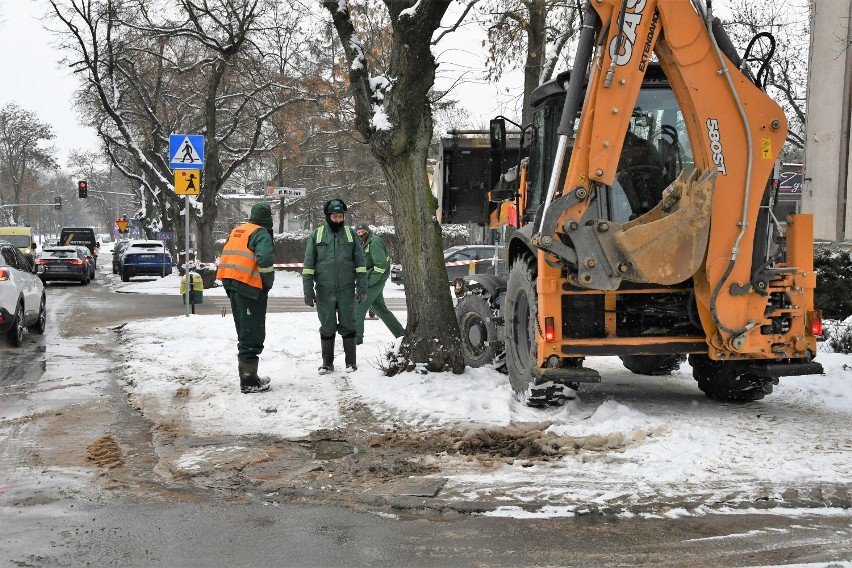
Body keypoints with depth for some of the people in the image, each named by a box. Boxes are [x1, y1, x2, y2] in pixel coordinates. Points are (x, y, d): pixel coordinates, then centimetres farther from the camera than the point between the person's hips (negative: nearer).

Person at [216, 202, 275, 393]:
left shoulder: (236, 232, 17)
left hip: (232, 286, 9)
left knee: (244, 333, 18)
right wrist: (269, 281, -9)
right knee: (252, 336, -5)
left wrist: (230, 286, 19)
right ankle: (249, 382, -5)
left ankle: (247, 374, 26)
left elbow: (226, 257, 18)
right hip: (251, 288, -9)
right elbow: (264, 260, -24)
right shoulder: (261, 234, -9)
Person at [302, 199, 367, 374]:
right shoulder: (316, 235, 3)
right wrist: (308, 291, -1)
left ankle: (350, 362, 13)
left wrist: (362, 287, 1)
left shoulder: (350, 234, 5)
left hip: (346, 289, 0)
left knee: (348, 325, 4)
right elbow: (308, 265, 3)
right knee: (327, 327, 6)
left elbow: (360, 263, 6)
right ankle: (327, 363, 16)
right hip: (324, 290, 0)